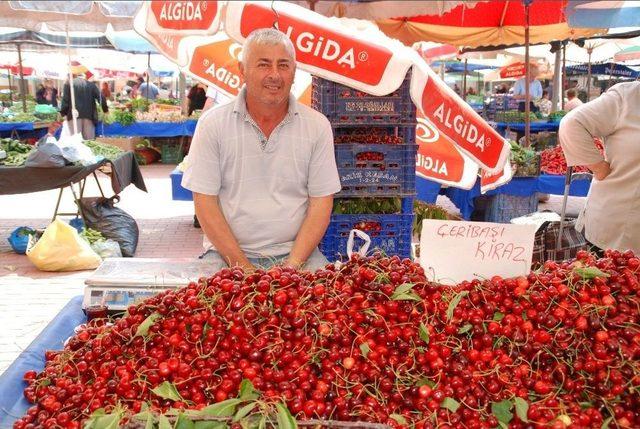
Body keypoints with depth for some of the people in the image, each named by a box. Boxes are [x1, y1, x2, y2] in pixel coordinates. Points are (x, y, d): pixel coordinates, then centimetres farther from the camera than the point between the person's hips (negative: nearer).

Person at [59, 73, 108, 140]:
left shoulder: (68, 84, 6)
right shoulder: (91, 85, 11)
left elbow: (65, 100, -1)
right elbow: (101, 98, 5)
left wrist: (63, 113, 4)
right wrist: (105, 110, 13)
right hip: (89, 115, 2)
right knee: (89, 140, 4)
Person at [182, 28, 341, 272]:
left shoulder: (317, 126, 3)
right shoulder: (212, 124, 0)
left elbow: (321, 202, 2)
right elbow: (205, 201, -2)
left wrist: (292, 266, -10)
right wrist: (241, 266, -11)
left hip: (295, 253, 1)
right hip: (227, 254, -1)